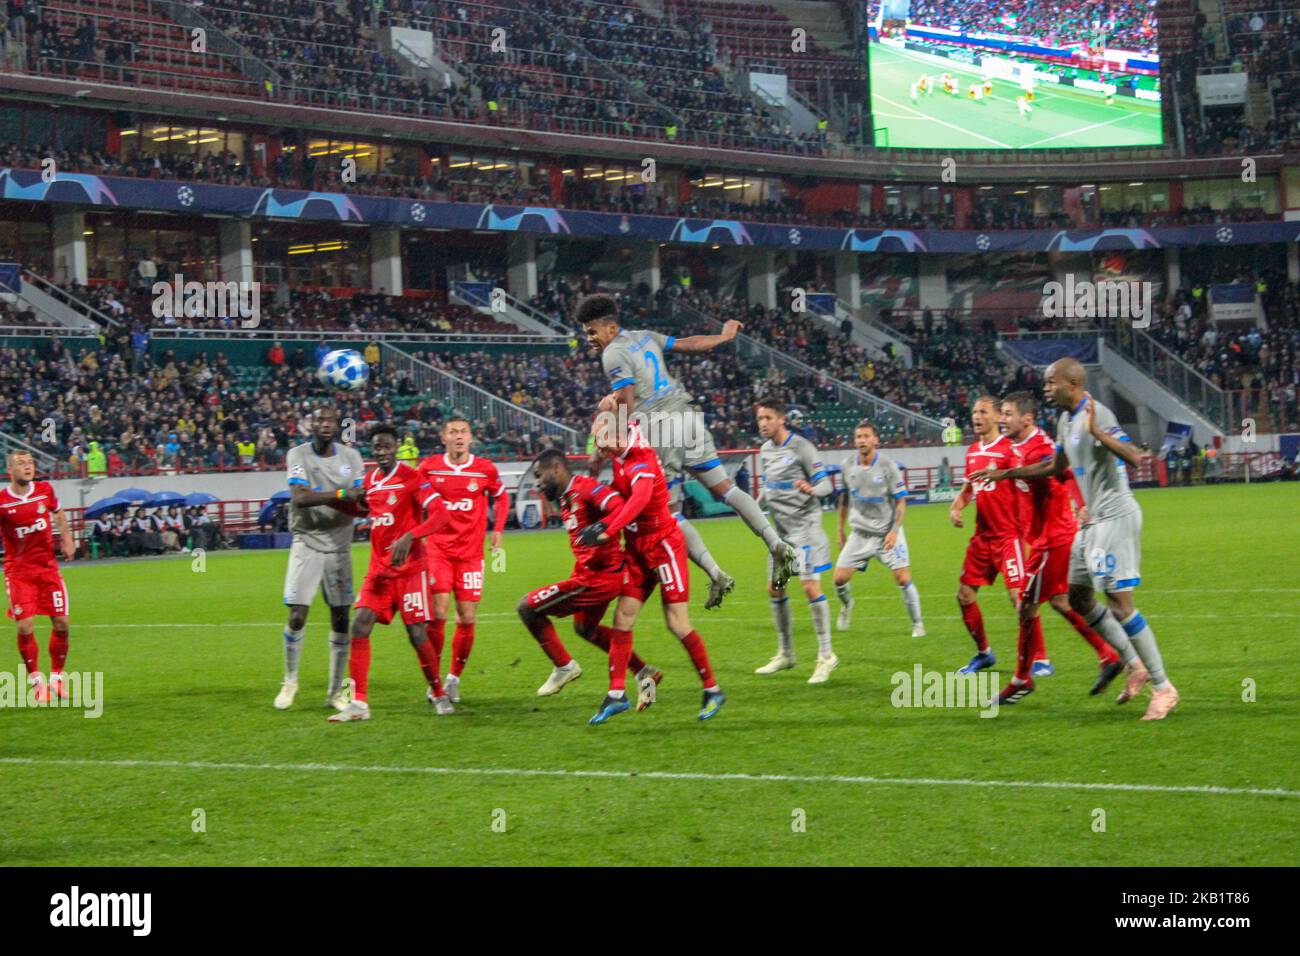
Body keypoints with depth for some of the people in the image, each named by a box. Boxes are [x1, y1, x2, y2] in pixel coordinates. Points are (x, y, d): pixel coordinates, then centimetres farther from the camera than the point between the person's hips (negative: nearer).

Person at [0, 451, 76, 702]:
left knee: (61, 623, -2)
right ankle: (35, 679, 8)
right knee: (25, 627, -11)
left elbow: (58, 514, 22)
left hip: (48, 566, 3)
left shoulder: (45, 490, 1)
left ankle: (56, 677, 16)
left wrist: (66, 538, 13)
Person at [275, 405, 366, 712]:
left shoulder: (351, 457, 5)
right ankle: (290, 681, 12)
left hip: (339, 546, 3)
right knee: (297, 616, -9)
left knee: (341, 619, 1)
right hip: (307, 543, -3)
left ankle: (336, 691, 11)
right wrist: (341, 494, -26)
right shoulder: (298, 455, -6)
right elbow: (299, 497, -21)